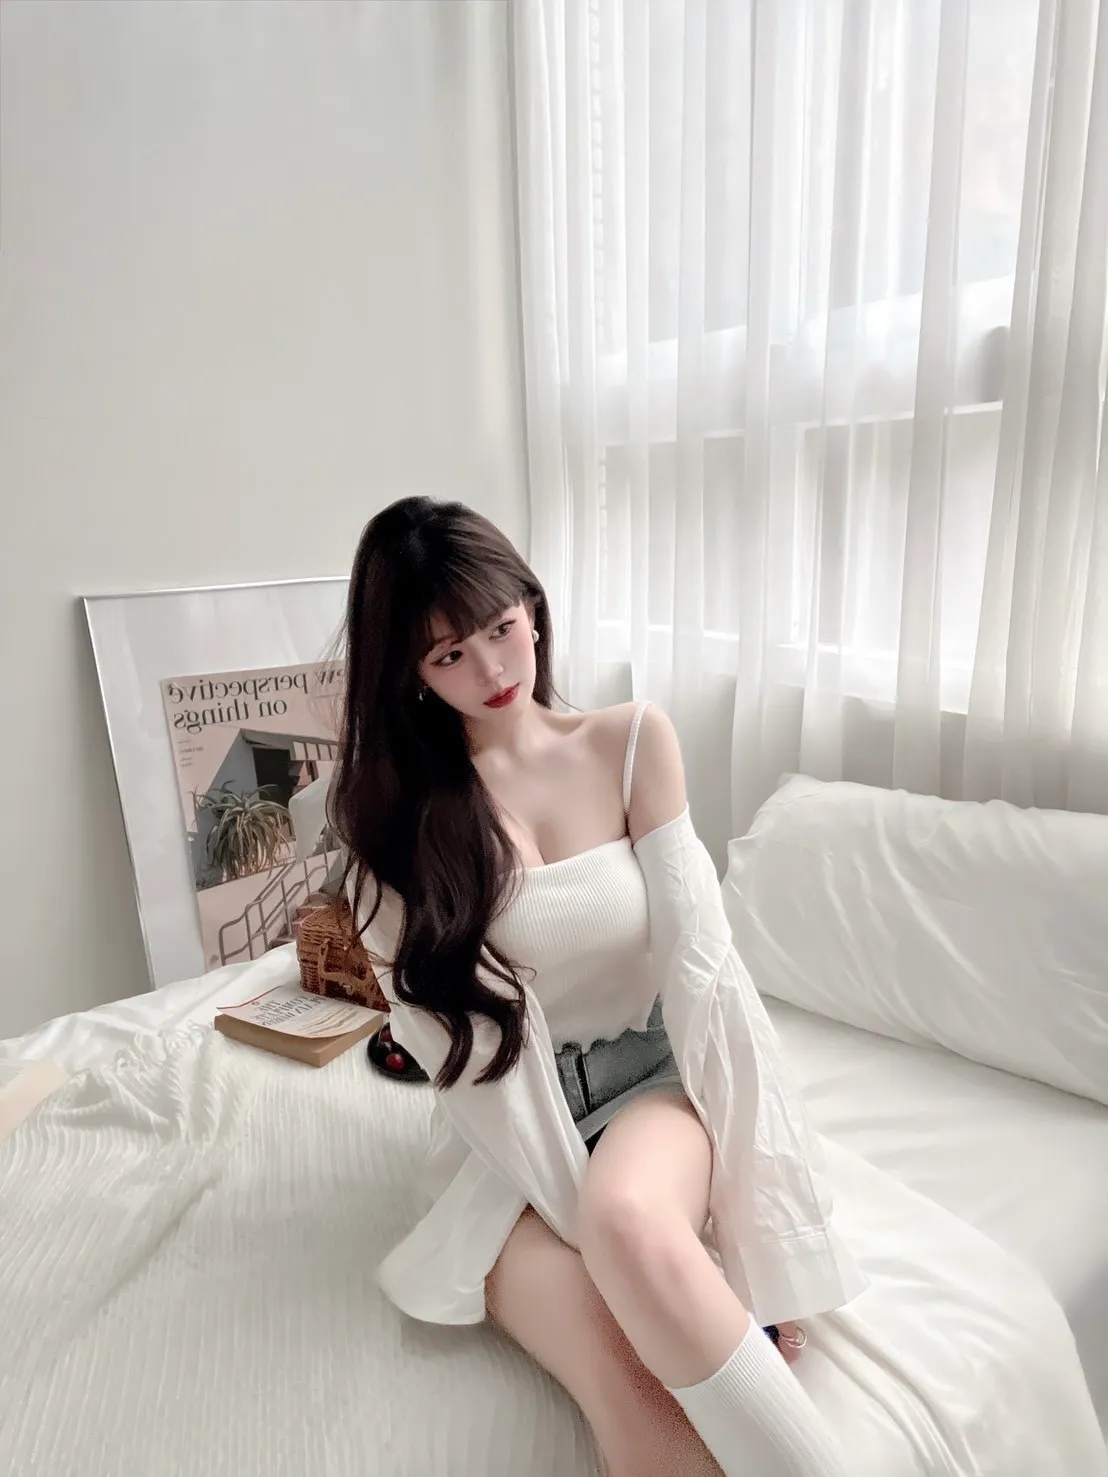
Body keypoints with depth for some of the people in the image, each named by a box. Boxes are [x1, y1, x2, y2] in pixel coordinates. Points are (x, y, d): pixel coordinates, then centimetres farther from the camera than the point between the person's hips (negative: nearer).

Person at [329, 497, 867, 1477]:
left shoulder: (634, 742, -3)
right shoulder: (392, 806, -5)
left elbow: (699, 961, -7)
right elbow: (453, 1037, -9)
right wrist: (576, 1210, -16)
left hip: (649, 1076, 1)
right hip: (508, 1131, 0)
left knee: (630, 1218, -34)